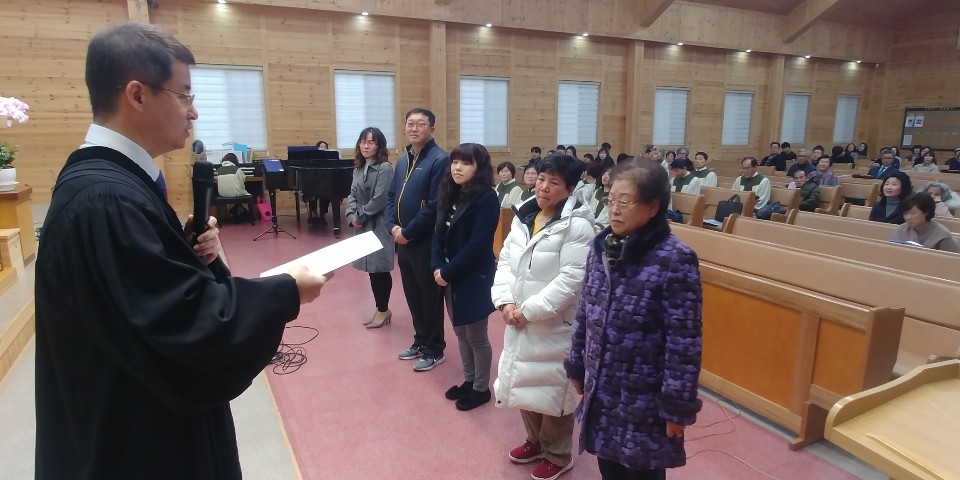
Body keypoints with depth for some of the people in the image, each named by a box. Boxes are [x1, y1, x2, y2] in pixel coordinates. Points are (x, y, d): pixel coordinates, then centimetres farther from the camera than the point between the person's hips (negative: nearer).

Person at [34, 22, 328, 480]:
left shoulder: (107, 179, 4)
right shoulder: (105, 199, -28)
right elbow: (191, 321, -28)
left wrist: (193, 253, -10)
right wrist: (286, 292, -18)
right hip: (134, 439, -9)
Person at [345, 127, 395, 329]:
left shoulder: (385, 168, -13)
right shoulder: (358, 168, 12)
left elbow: (379, 200, -19)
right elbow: (352, 195, 10)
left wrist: (359, 216, -10)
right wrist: (351, 216, -7)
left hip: (379, 227, -7)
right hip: (363, 227, 8)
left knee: (380, 270, 2)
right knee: (372, 269, 13)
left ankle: (383, 310, 18)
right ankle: (381, 309, 26)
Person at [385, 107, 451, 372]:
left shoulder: (439, 160, -14)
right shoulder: (404, 159, 12)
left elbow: (434, 206, -20)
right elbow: (391, 196, 13)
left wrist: (408, 232, -15)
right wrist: (393, 226, -3)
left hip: (426, 242, -8)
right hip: (403, 240, 8)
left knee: (430, 297, 5)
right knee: (412, 295, 17)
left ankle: (435, 349, 20)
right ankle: (421, 341, 34)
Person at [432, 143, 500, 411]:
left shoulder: (487, 199, -15)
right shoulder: (450, 194, 7)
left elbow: (477, 245, -20)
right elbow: (438, 234, 7)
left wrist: (448, 272, -16)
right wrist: (437, 267, -8)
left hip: (474, 278, -7)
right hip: (449, 276, 7)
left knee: (476, 336, 7)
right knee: (460, 332, 18)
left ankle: (481, 388, 25)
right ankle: (468, 380, 35)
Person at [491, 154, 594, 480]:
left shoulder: (577, 226, -16)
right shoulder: (523, 217, 6)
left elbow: (571, 279, -23)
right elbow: (505, 262, 6)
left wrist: (529, 310, -22)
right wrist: (505, 301, -9)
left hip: (554, 325, -7)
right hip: (518, 321, 7)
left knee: (552, 389, 7)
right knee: (523, 383, 20)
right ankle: (535, 441, 44)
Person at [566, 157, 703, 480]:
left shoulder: (675, 259, -19)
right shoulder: (601, 247, 0)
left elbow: (685, 342, -17)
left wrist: (677, 406, -13)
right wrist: (577, 367, 12)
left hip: (644, 400, -5)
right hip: (601, 391, 5)